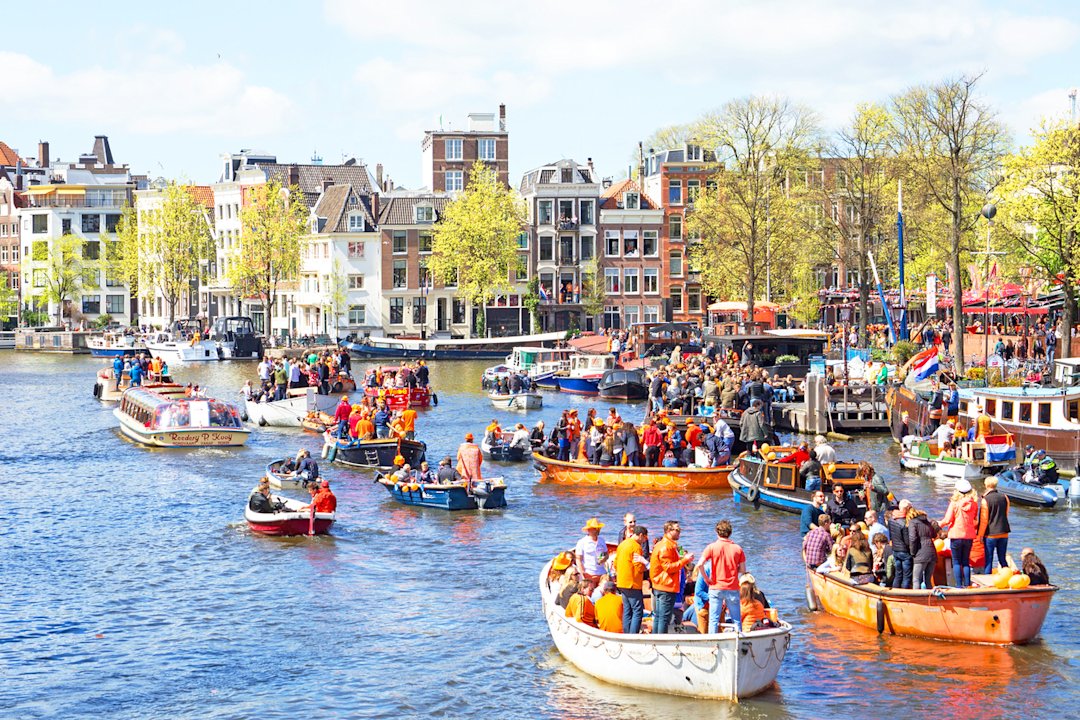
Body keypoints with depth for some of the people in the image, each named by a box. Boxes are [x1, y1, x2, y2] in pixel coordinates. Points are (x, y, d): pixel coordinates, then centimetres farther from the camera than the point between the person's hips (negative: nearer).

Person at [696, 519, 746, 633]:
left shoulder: (712, 547, -5)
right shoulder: (737, 549, -1)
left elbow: (700, 564, -16)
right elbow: (743, 570, 2)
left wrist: (706, 578, -3)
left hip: (716, 587, -1)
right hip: (733, 589, 1)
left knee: (714, 619, 5)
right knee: (736, 619, 9)